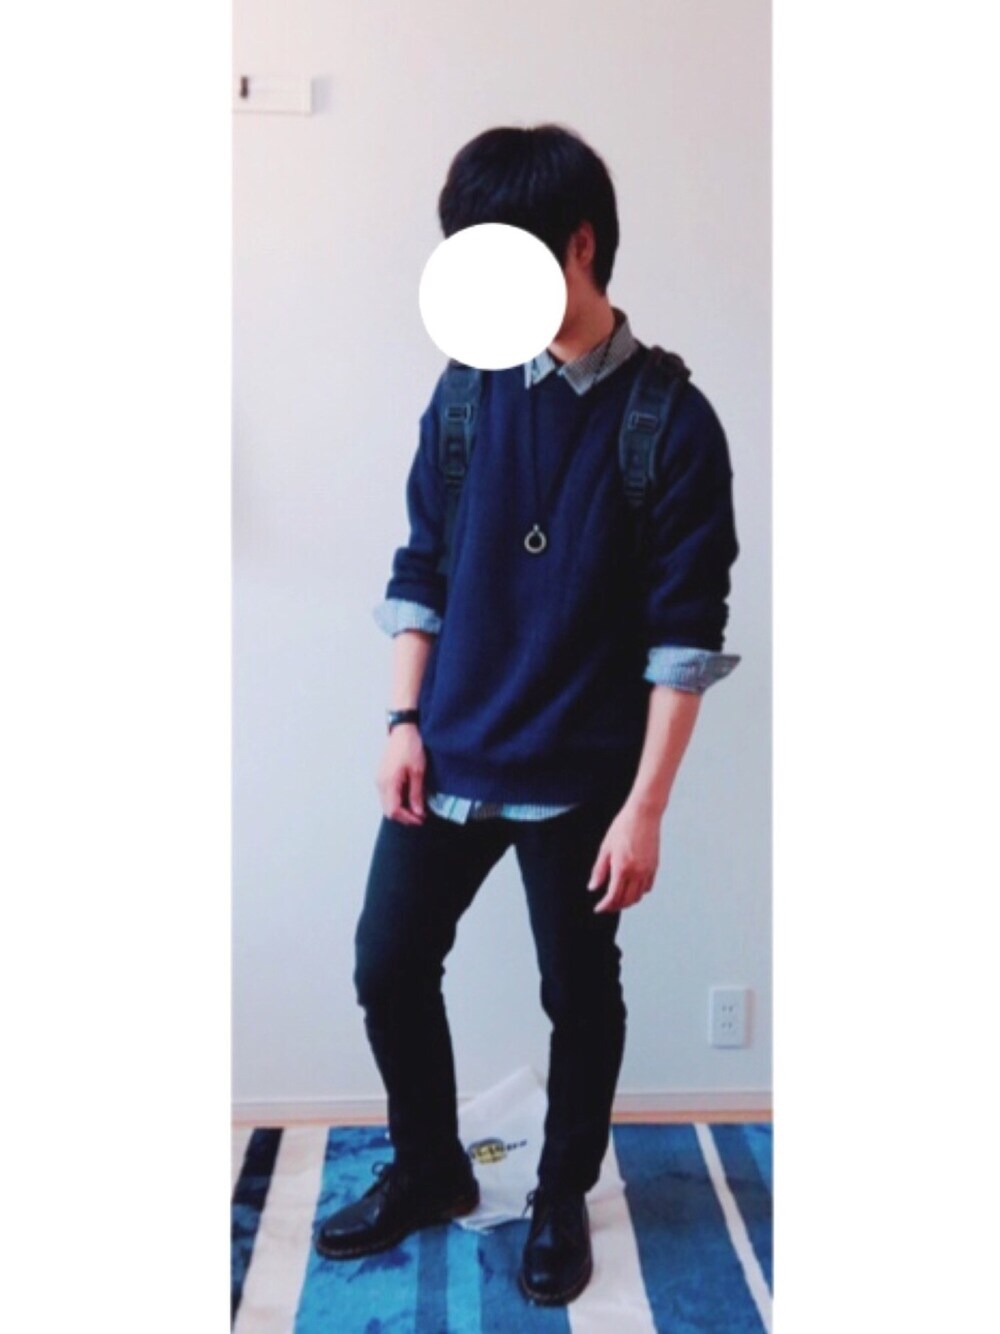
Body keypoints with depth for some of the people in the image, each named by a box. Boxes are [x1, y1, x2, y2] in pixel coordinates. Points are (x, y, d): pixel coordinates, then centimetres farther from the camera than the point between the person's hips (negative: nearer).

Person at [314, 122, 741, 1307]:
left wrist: (644, 805, -14)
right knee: (389, 966, 11)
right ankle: (429, 1171, 36)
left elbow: (685, 634, -12)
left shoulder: (673, 422, -11)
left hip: (578, 777, -4)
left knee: (579, 994, 12)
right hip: (448, 757, 4)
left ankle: (562, 1199, 37)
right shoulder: (467, 390, 3)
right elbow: (420, 566, 8)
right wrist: (404, 720, 0)